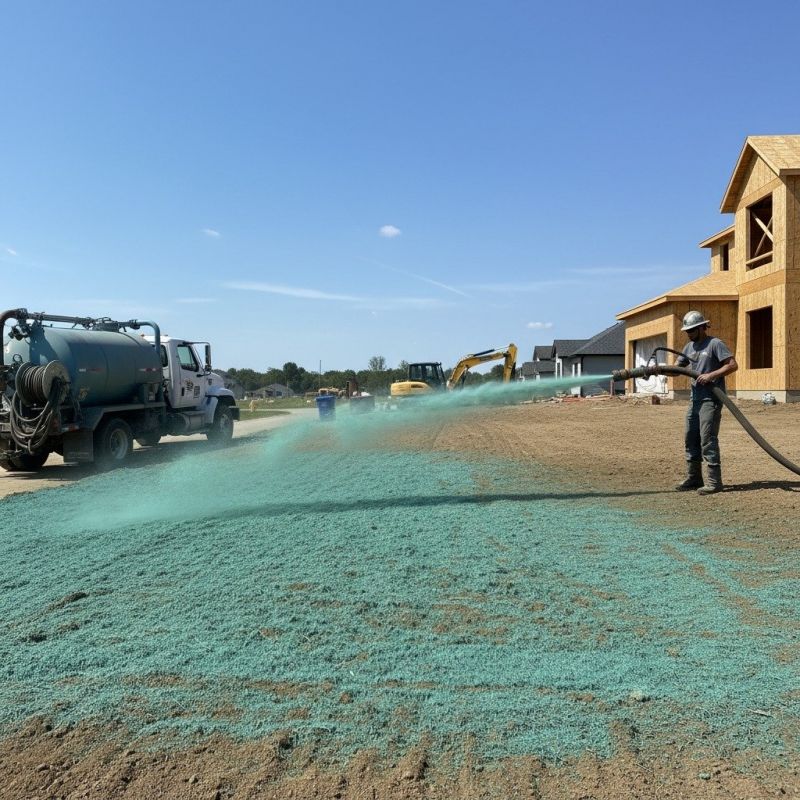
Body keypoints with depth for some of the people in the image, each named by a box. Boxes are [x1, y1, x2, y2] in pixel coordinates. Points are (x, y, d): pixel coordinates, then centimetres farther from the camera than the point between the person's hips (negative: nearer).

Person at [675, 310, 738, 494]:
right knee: (691, 439, 11)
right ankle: (693, 478, 20)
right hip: (695, 399, 8)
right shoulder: (689, 347, 16)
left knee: (708, 439, -11)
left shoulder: (715, 344, -6)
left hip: (711, 400, -8)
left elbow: (733, 365, -12)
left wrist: (711, 375, -20)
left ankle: (714, 481, -6)